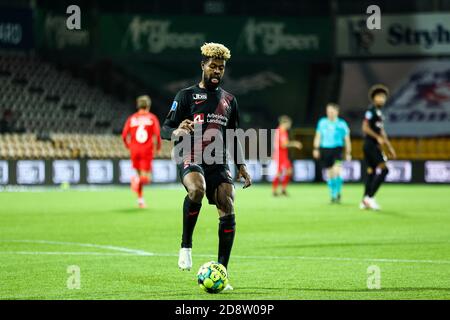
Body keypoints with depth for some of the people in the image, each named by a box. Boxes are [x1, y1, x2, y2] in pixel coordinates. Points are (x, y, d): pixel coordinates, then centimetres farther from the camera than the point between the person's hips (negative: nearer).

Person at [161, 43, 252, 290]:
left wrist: (241, 165, 16)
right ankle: (186, 245, -19)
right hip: (191, 160, -5)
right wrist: (177, 132, -23)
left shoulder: (229, 100, 18)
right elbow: (165, 129, 0)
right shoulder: (186, 95, 4)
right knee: (197, 189, -37)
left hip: (219, 164, 5)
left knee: (227, 210, -13)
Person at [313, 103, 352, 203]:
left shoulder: (342, 124, 0)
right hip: (325, 149, 3)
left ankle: (338, 193, -7)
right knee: (329, 174, 6)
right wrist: (316, 149, 6)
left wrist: (348, 153, 4)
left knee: (336, 171, -21)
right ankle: (333, 196, 18)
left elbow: (347, 139, 6)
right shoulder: (322, 122, 6)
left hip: (337, 149, -3)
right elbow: (318, 136, 14)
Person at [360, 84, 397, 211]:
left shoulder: (379, 113, 18)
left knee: (371, 171, 9)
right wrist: (378, 138, -24)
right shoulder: (371, 111, -10)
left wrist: (389, 147, 24)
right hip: (370, 144, -10)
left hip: (375, 146, 10)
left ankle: (365, 202, 11)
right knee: (383, 169, -14)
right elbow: (365, 128, -18)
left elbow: (381, 131, 24)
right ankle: (369, 197, -15)